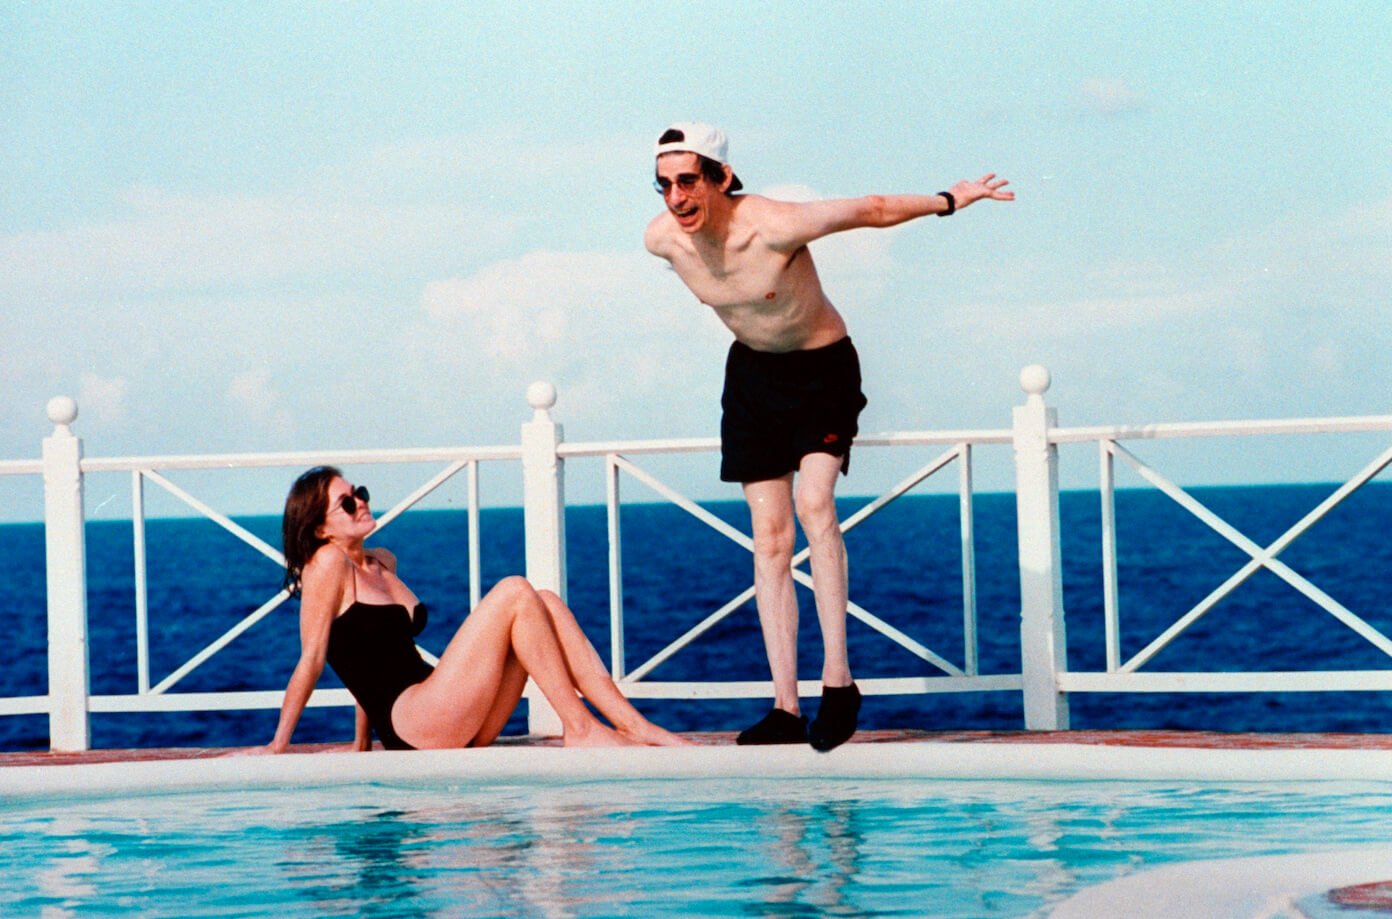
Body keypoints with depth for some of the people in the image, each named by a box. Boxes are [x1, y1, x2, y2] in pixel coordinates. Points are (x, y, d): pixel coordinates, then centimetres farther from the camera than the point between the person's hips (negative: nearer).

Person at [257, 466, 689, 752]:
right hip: (411, 724, -9)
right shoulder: (328, 563, -4)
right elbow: (312, 660, -5)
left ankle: (631, 724, -9)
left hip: (457, 728, 9)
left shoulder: (382, 564, 22)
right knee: (514, 594, -16)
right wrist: (277, 746, -4)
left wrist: (362, 744, 25)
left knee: (545, 604, -1)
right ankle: (579, 729, -16)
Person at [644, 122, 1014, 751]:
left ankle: (837, 679, -20)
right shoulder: (662, 240, -17)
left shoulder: (775, 226, -32)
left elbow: (875, 210, -18)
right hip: (752, 373, 5)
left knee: (814, 504, -24)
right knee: (769, 536, 0)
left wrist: (951, 200, -6)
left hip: (822, 369, -5)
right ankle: (786, 707, -1)